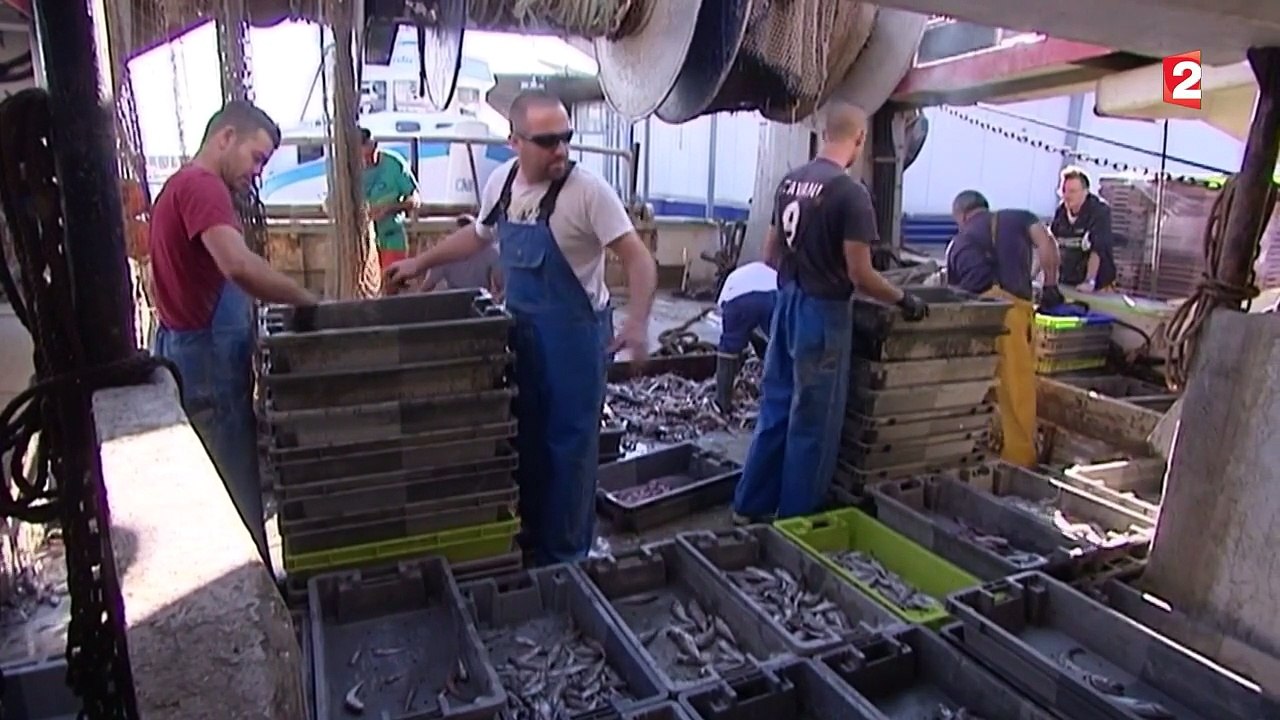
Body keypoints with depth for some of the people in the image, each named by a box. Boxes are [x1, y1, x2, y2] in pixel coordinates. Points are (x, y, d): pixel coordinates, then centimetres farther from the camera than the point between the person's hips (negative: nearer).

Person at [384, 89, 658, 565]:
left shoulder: (588, 190, -17)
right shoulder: (500, 182, 2)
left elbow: (638, 259, -21)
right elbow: (478, 236, 21)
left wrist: (637, 323, -35)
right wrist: (421, 263, 23)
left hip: (574, 334, -6)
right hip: (519, 330, 7)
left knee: (569, 445, 3)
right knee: (522, 439, 16)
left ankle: (566, 556, 19)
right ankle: (527, 540, 35)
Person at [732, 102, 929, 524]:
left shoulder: (790, 181, 7)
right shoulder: (850, 192, -16)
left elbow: (770, 255, 13)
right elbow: (860, 275, -16)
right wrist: (904, 301, -1)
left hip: (787, 305, 7)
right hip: (822, 312, -7)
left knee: (776, 410, 16)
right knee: (812, 421, 5)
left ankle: (751, 505, 26)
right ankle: (795, 516, 17)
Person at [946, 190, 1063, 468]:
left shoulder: (958, 242, 30)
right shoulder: (1018, 218, 23)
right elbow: (1046, 242, 3)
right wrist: (1050, 285, 6)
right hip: (1009, 308, -3)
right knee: (1016, 390, 2)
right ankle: (1018, 460, 6)